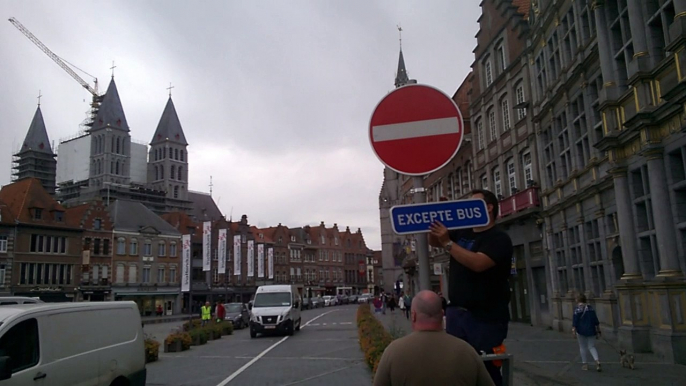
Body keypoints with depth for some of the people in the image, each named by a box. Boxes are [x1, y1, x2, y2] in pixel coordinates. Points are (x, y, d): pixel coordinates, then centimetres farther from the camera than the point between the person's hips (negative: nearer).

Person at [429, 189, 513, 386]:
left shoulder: (499, 238, -9)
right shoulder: (462, 233, 12)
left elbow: (477, 263, -25)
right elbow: (433, 242, 18)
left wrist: (448, 243, -22)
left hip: (486, 318, -7)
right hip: (456, 313, 7)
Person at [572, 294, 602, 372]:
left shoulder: (577, 309, -9)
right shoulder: (591, 308, 6)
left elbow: (574, 321, -14)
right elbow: (596, 321, 8)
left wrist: (573, 331, -12)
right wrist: (598, 331, 14)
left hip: (581, 331, -4)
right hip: (591, 330, 4)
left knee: (583, 347, 8)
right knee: (592, 347, 10)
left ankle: (585, 364, 13)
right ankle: (597, 361, -11)